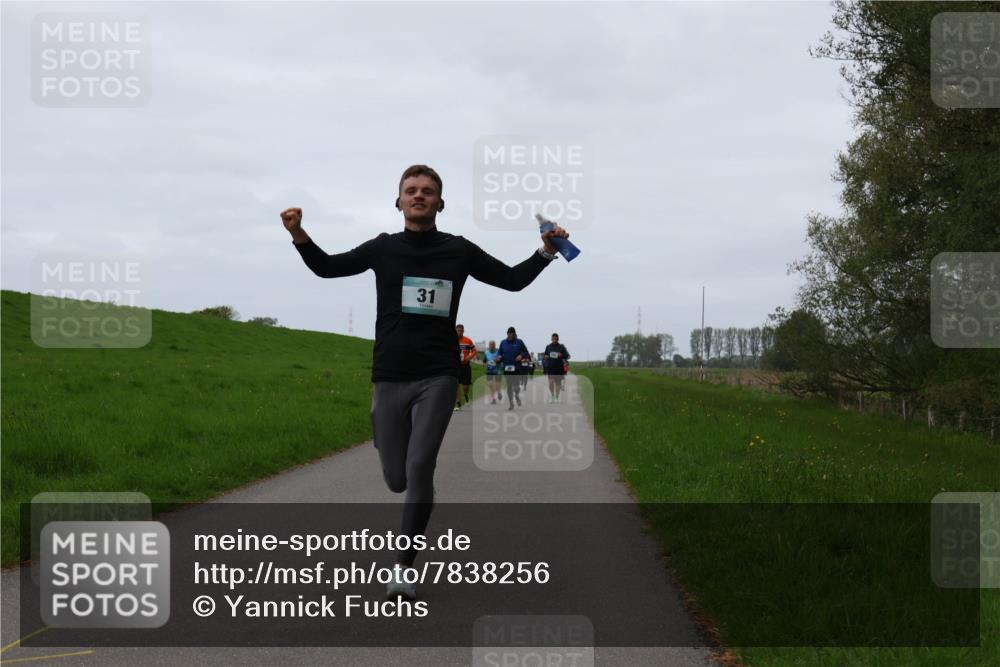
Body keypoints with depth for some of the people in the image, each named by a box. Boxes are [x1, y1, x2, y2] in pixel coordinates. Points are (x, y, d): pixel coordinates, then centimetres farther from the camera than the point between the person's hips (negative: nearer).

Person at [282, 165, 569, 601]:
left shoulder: (459, 251, 4)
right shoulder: (383, 249, 5)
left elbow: (513, 279, 15)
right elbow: (326, 267, 15)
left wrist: (546, 252, -2)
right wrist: (299, 235, -4)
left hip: (437, 378, -2)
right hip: (389, 379, 2)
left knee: (419, 469, -16)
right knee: (396, 479, 5)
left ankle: (404, 568, -7)